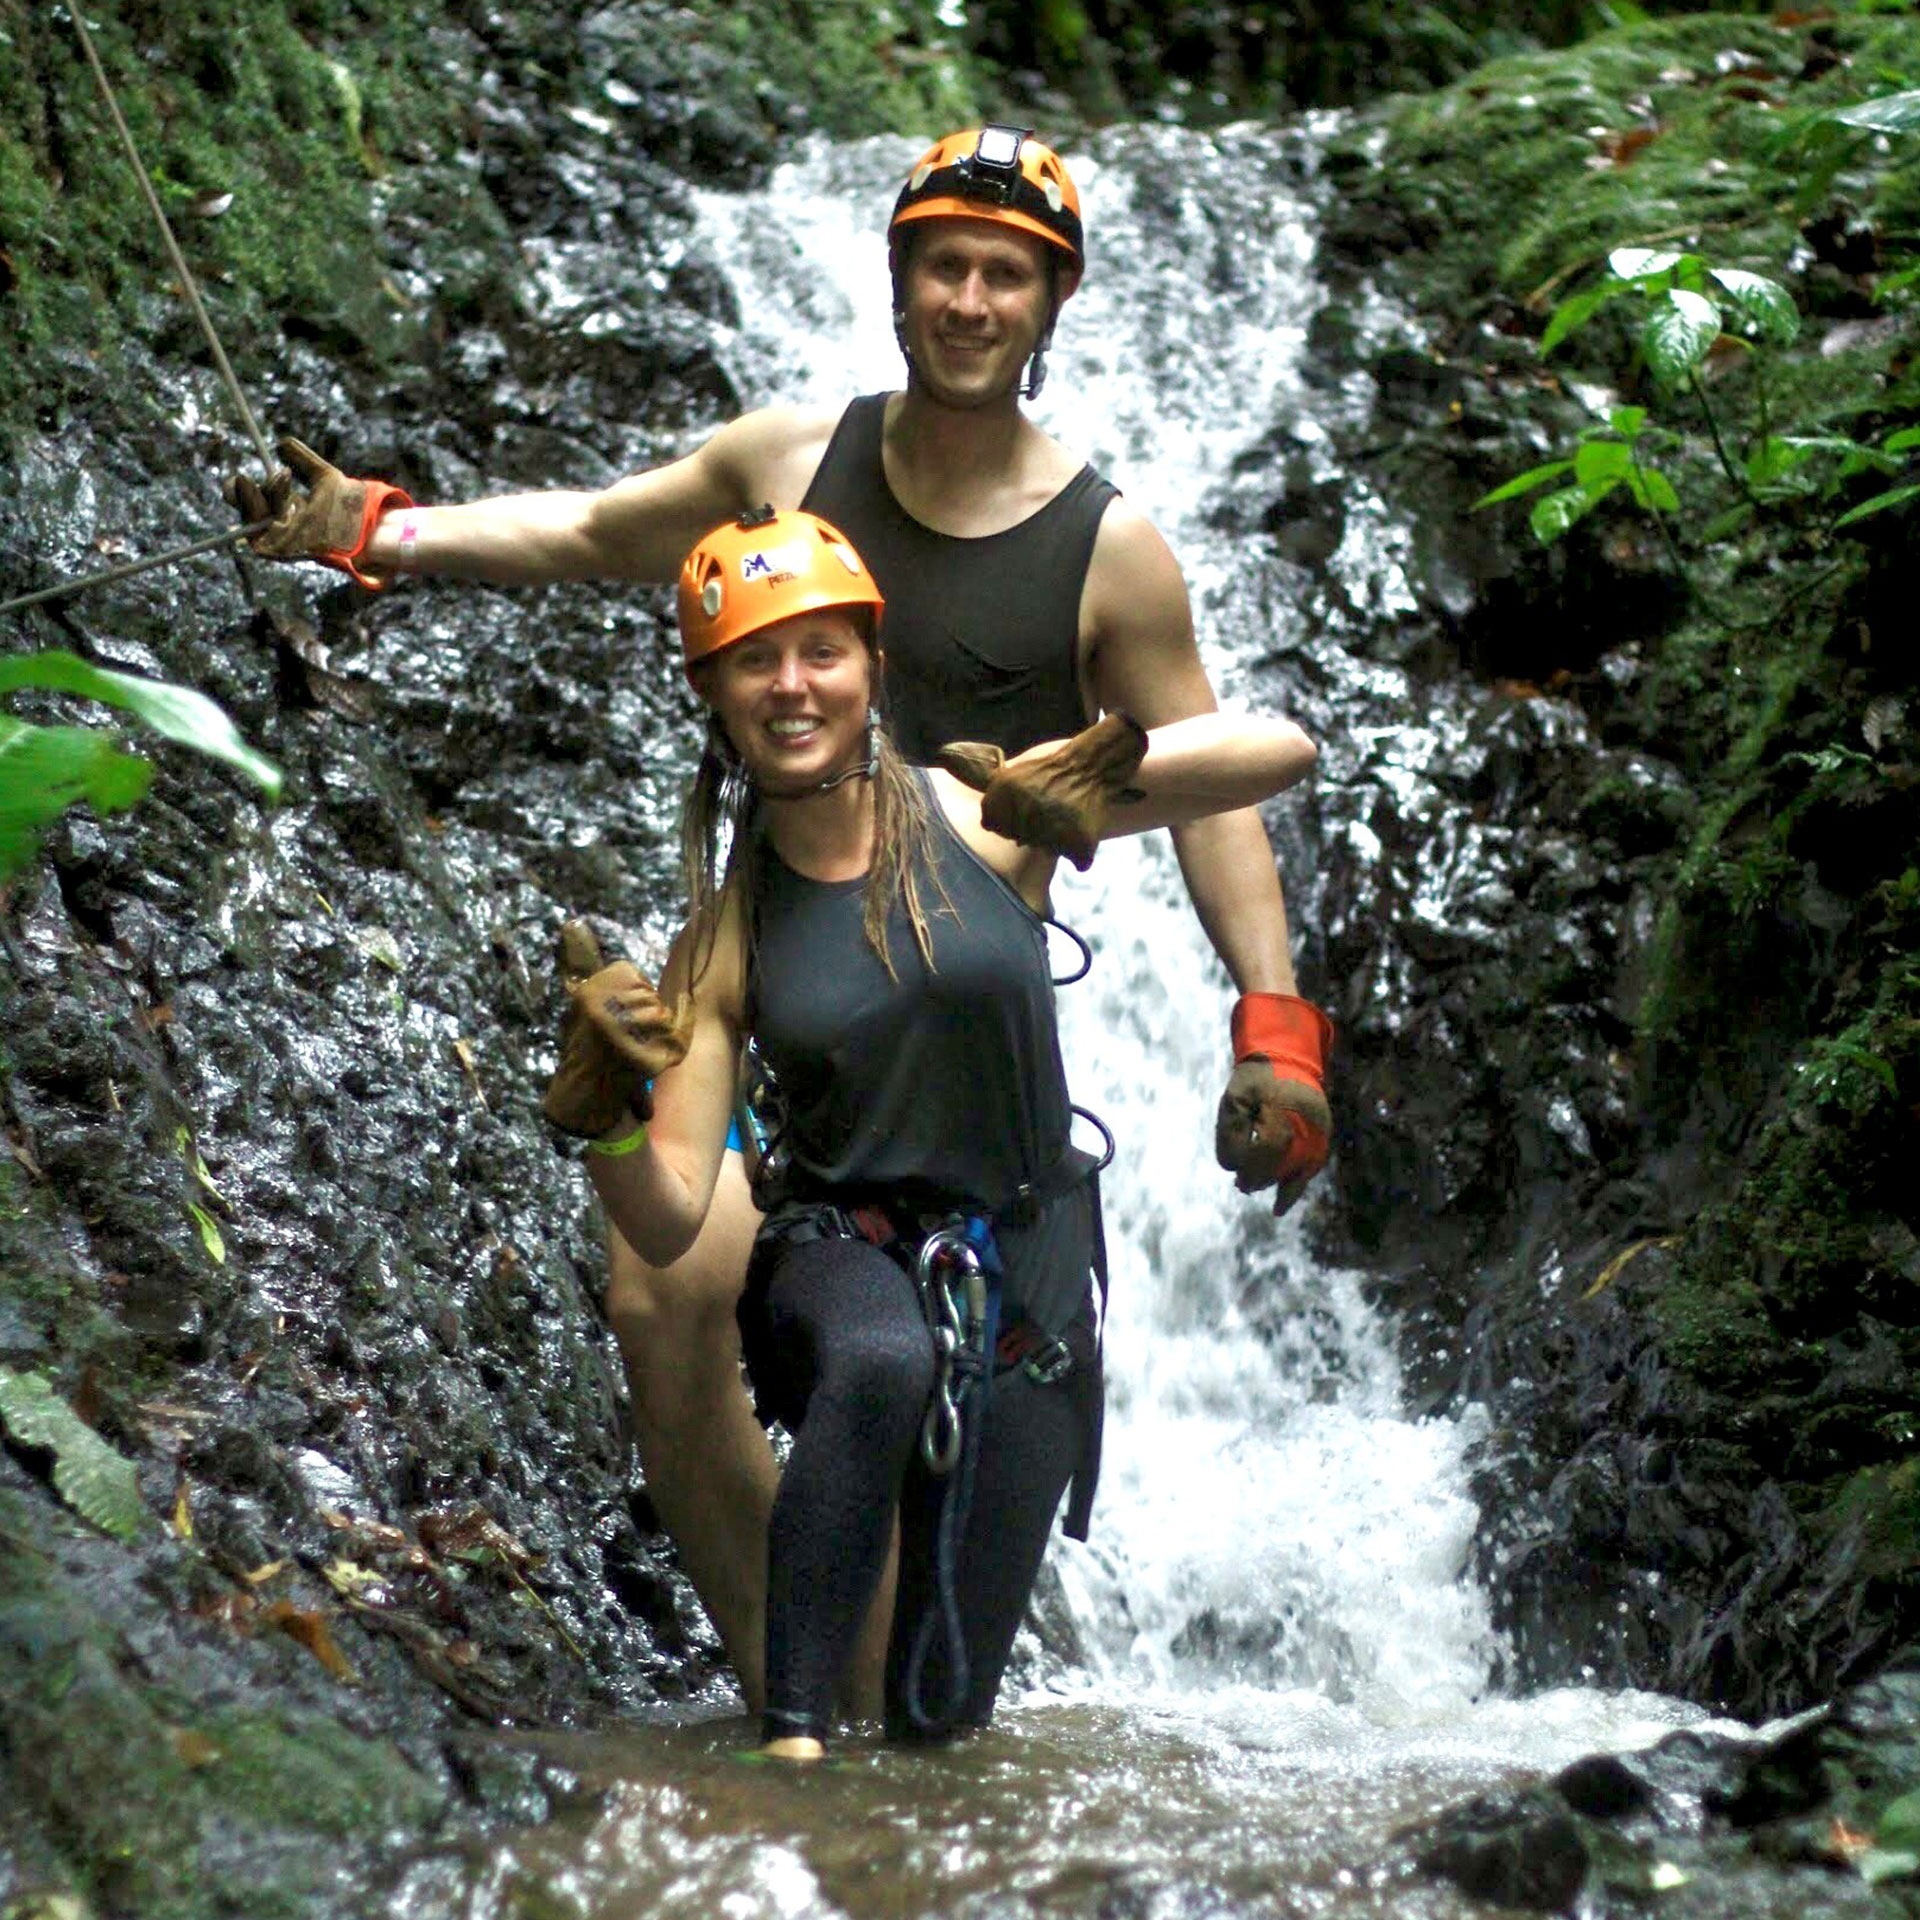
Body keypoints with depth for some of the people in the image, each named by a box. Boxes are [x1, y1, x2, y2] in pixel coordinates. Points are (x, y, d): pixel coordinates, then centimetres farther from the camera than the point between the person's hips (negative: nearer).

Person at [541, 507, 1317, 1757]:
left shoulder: (984, 818, -7)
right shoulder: (724, 938, -3)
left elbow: (1284, 752, -13)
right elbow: (667, 1226, -7)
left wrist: (1116, 767, -30)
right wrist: (608, 1110, -27)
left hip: (1022, 1278, 1)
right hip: (838, 1250, 0)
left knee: (943, 1710, 1)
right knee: (880, 1358, -40)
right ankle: (794, 1733, -30)